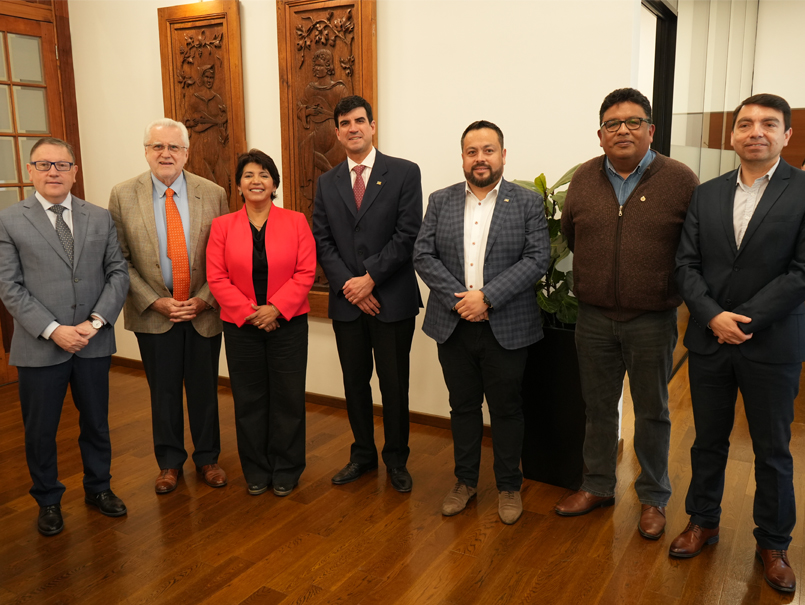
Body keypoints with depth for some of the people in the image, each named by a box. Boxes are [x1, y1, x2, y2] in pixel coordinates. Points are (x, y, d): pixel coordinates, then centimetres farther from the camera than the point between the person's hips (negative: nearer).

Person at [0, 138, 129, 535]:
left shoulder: (100, 218, 6)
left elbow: (117, 272, 2)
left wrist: (97, 320, -12)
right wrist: (53, 330, -16)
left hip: (94, 342, 2)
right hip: (39, 346, -2)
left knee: (96, 422, 16)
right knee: (40, 430, 11)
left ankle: (98, 488, 36)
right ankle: (48, 501, 31)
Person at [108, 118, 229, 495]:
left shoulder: (213, 195, -3)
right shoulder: (123, 196, -3)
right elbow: (121, 260, -3)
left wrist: (204, 299, -11)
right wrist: (154, 301, -11)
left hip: (203, 310, 0)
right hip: (153, 312, 0)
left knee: (204, 389, 11)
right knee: (163, 391, 11)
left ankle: (207, 458, 30)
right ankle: (169, 461, 30)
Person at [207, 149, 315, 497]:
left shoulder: (296, 222, 0)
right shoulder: (222, 226, 3)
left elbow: (305, 272, -6)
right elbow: (216, 278, -3)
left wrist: (275, 308, -16)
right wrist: (249, 311, -13)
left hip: (287, 323, -1)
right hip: (241, 326, 1)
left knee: (288, 398, 6)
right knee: (249, 400, 9)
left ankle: (286, 470, 22)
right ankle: (256, 472, 25)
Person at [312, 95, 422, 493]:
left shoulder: (404, 173, -1)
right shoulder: (327, 183, 10)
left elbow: (408, 234, -9)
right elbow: (322, 242, 4)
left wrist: (370, 277, -13)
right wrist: (349, 285, -9)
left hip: (392, 299, -3)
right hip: (346, 301, 3)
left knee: (394, 383, 6)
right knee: (355, 382, 13)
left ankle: (396, 459, 23)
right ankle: (362, 454, 30)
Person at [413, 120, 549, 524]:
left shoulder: (528, 203, -1)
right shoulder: (440, 201, 6)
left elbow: (537, 259, -9)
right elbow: (423, 255, -1)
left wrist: (487, 297, -18)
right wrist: (458, 299, -13)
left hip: (506, 328, -2)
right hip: (453, 326, 2)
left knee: (506, 409, 10)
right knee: (463, 406, 15)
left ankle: (509, 486, 27)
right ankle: (465, 481, 31)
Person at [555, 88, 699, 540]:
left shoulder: (680, 180, -6)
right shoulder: (584, 179, 4)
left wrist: (677, 291, -2)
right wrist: (592, 279, 10)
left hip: (652, 321, -3)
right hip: (594, 319, 3)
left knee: (652, 413, 11)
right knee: (599, 407, 15)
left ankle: (654, 498, 29)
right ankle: (598, 486, 33)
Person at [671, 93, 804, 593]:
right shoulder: (707, 195, 6)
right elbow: (687, 265, 1)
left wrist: (743, 319, -16)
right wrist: (713, 316, -14)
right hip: (708, 341, 3)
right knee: (708, 441, 16)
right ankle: (703, 522, 35)